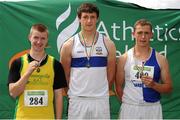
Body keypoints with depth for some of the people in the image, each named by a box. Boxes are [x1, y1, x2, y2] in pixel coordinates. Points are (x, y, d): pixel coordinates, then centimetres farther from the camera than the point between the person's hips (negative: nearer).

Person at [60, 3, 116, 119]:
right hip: (77, 99, -1)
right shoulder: (69, 45, -1)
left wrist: (100, 91, 8)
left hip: (101, 99, 1)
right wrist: (73, 92, 7)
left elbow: (111, 74, 8)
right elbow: (65, 75, 6)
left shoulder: (108, 44, 2)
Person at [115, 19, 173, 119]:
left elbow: (169, 88, 2)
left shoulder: (160, 59, -1)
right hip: (129, 108, 0)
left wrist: (153, 85, -14)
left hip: (153, 108, 1)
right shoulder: (124, 59, -1)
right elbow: (119, 86, 5)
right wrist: (127, 102, 1)